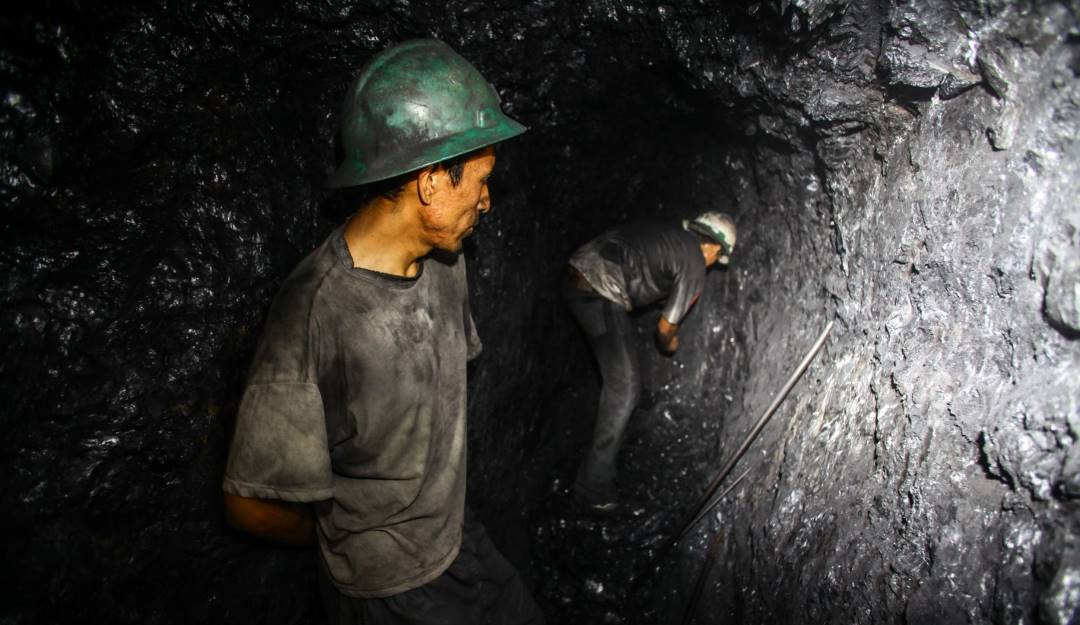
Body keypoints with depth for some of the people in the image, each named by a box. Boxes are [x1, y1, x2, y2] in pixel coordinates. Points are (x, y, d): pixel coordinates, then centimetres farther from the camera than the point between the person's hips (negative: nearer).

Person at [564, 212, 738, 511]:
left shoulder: (667, 232, 22)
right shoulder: (695, 269, 1)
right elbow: (665, 326, 6)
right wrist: (669, 344, 29)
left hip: (576, 278, 9)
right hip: (601, 295, -9)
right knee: (625, 388, -2)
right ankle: (593, 484, 0)